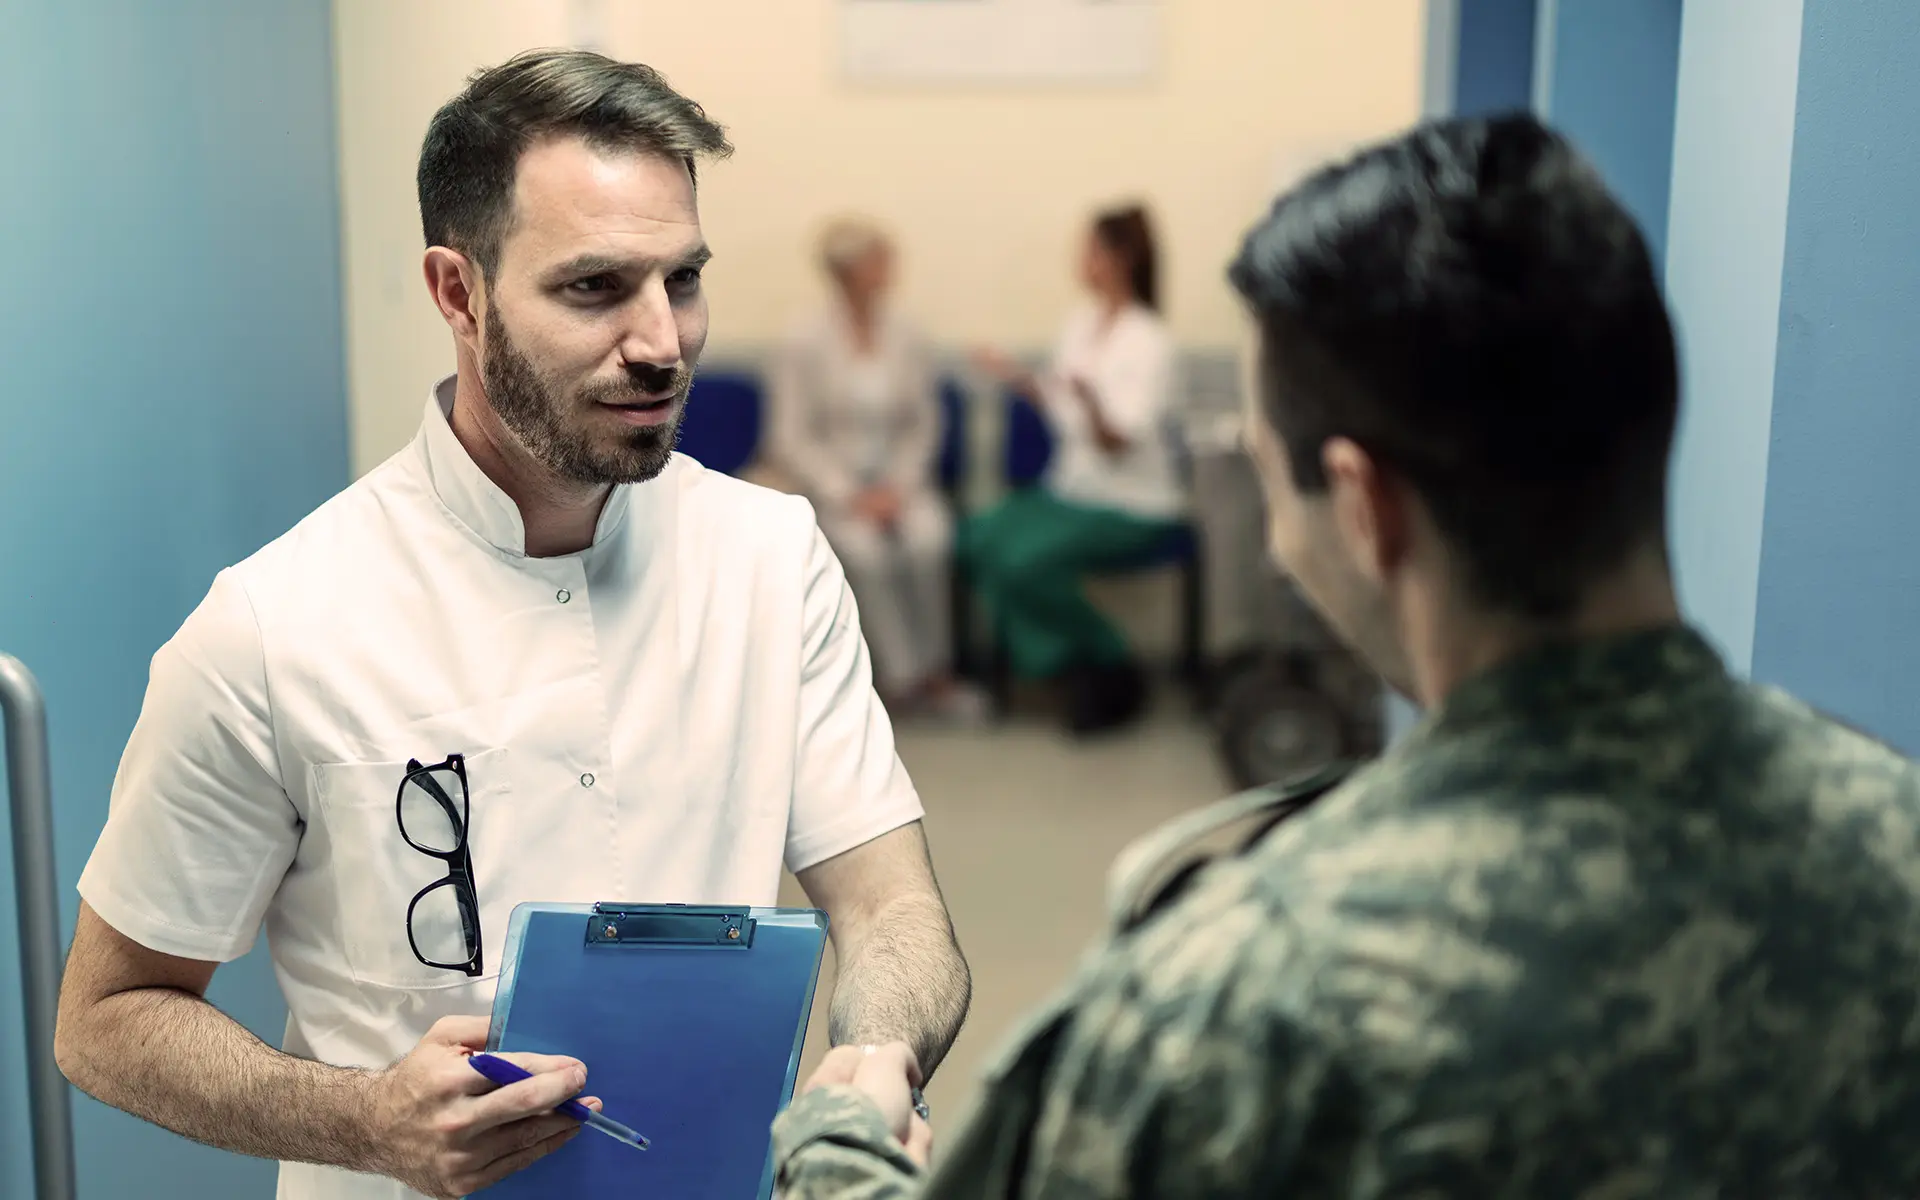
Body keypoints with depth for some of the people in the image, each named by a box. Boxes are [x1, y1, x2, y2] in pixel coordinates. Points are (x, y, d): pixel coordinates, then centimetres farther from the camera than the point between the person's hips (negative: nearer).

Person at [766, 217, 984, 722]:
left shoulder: (908, 339, 2)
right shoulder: (804, 345, -7)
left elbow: (924, 426, 7)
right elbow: (790, 441, -7)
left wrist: (898, 485, -10)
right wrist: (849, 496, -18)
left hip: (897, 482, 3)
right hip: (830, 486, -2)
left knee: (930, 537, -29)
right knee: (865, 548, -33)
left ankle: (928, 672, -15)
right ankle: (911, 676, -18)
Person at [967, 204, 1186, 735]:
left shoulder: (1150, 340, -15)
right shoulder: (1080, 321, 5)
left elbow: (1118, 440, -22)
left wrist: (1089, 397, -40)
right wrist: (1019, 379, 3)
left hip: (1131, 506, -7)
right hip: (1071, 487, 7)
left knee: (1025, 560, -28)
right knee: (981, 538, -17)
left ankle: (1113, 670, -6)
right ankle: (1072, 668, -8)